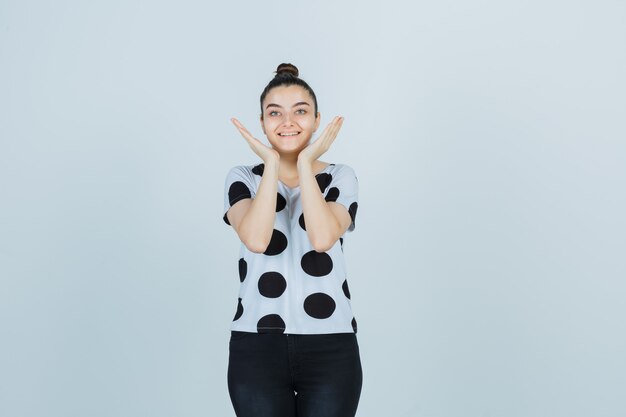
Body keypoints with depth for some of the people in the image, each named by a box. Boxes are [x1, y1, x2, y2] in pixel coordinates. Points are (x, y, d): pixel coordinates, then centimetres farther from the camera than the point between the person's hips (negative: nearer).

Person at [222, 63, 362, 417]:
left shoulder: (341, 177, 5)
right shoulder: (243, 178, 5)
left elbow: (322, 238, -15)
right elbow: (256, 239, -15)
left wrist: (306, 164, -9)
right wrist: (271, 165, -9)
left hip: (330, 345, 0)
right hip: (257, 345, 0)